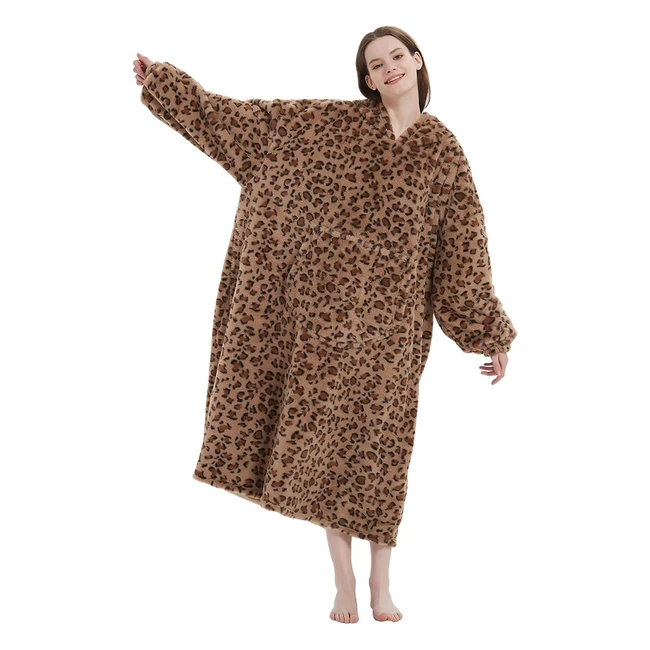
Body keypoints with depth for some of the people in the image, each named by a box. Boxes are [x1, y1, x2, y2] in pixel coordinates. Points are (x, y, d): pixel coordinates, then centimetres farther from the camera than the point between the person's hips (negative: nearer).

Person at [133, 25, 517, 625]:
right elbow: (243, 119, 9)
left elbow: (464, 250, 8)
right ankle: (344, 586, 12)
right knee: (325, 440, 1)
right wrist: (164, 79, 8)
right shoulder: (333, 121, 7)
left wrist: (492, 335, 7)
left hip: (393, 316, 0)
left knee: (380, 446, 1)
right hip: (326, 304, 1)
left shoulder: (444, 151, 7)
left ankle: (381, 587, 14)